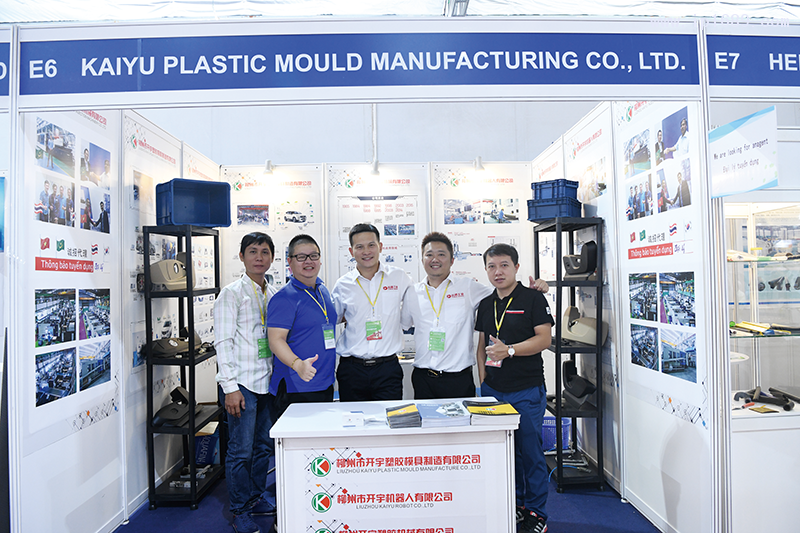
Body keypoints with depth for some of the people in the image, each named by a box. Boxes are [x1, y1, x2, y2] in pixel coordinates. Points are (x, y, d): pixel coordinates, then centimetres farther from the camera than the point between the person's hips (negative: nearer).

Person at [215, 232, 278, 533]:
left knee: (264, 445, 15)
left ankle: (257, 497, 34)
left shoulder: (274, 294, 10)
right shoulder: (232, 293, -6)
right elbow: (223, 342, -10)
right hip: (242, 383, -6)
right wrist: (230, 387, -14)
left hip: (268, 381, 6)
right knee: (241, 450, 3)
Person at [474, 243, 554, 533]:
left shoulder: (532, 298, -5)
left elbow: (544, 338, -12)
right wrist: (482, 376, 7)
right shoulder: (485, 304, 11)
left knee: (530, 451, 4)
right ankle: (514, 505, 32)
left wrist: (509, 350, -23)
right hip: (493, 390, 5)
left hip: (527, 391, -5)